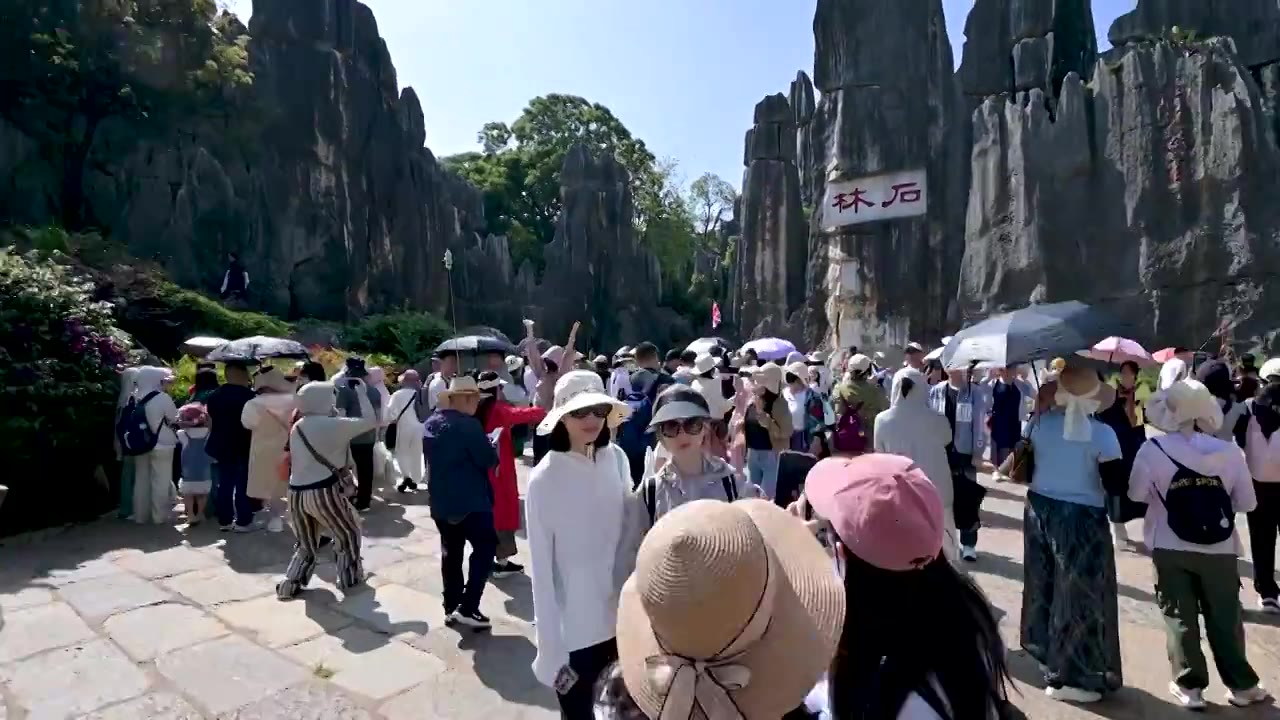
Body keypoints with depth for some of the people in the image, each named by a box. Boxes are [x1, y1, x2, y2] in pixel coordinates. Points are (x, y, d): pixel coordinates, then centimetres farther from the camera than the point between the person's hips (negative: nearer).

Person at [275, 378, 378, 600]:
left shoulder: (296, 427, 10)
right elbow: (371, 421, -10)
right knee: (348, 532, 16)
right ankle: (349, 578, 25)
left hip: (297, 492, 7)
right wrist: (359, 390, -1)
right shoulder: (332, 425, -12)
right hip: (323, 492, -7)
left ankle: (290, 584, 20)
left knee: (305, 543, 24)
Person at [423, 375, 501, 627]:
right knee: (485, 548, 4)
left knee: (451, 552, 16)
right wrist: (490, 443, 1)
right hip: (470, 501, -8)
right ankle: (467, 608, 0)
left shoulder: (431, 422, 6)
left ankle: (451, 607, 23)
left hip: (441, 500, 8)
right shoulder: (467, 425, -21)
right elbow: (489, 460, -18)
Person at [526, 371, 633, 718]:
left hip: (619, 618, 4)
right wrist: (551, 648, -12)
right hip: (572, 629, -4)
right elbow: (541, 569, -14)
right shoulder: (545, 479, -18)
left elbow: (629, 533, 4)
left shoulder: (617, 459, -6)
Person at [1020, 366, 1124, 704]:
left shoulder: (1041, 422, -4)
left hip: (1040, 509, 5)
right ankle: (1072, 676, 17)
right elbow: (1115, 484, -15)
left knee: (1046, 585, 21)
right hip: (1082, 519, -4)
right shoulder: (1102, 433, -16)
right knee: (1079, 596, 8)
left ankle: (1045, 651, 38)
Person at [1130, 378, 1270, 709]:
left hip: (1170, 548, -2)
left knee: (1180, 617, 11)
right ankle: (1241, 685, 30)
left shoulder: (1152, 450, -13)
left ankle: (1189, 686, 19)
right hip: (1219, 549, 2)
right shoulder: (1228, 450, -7)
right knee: (1225, 618, 17)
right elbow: (1247, 503, 0)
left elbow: (1136, 495, -6)